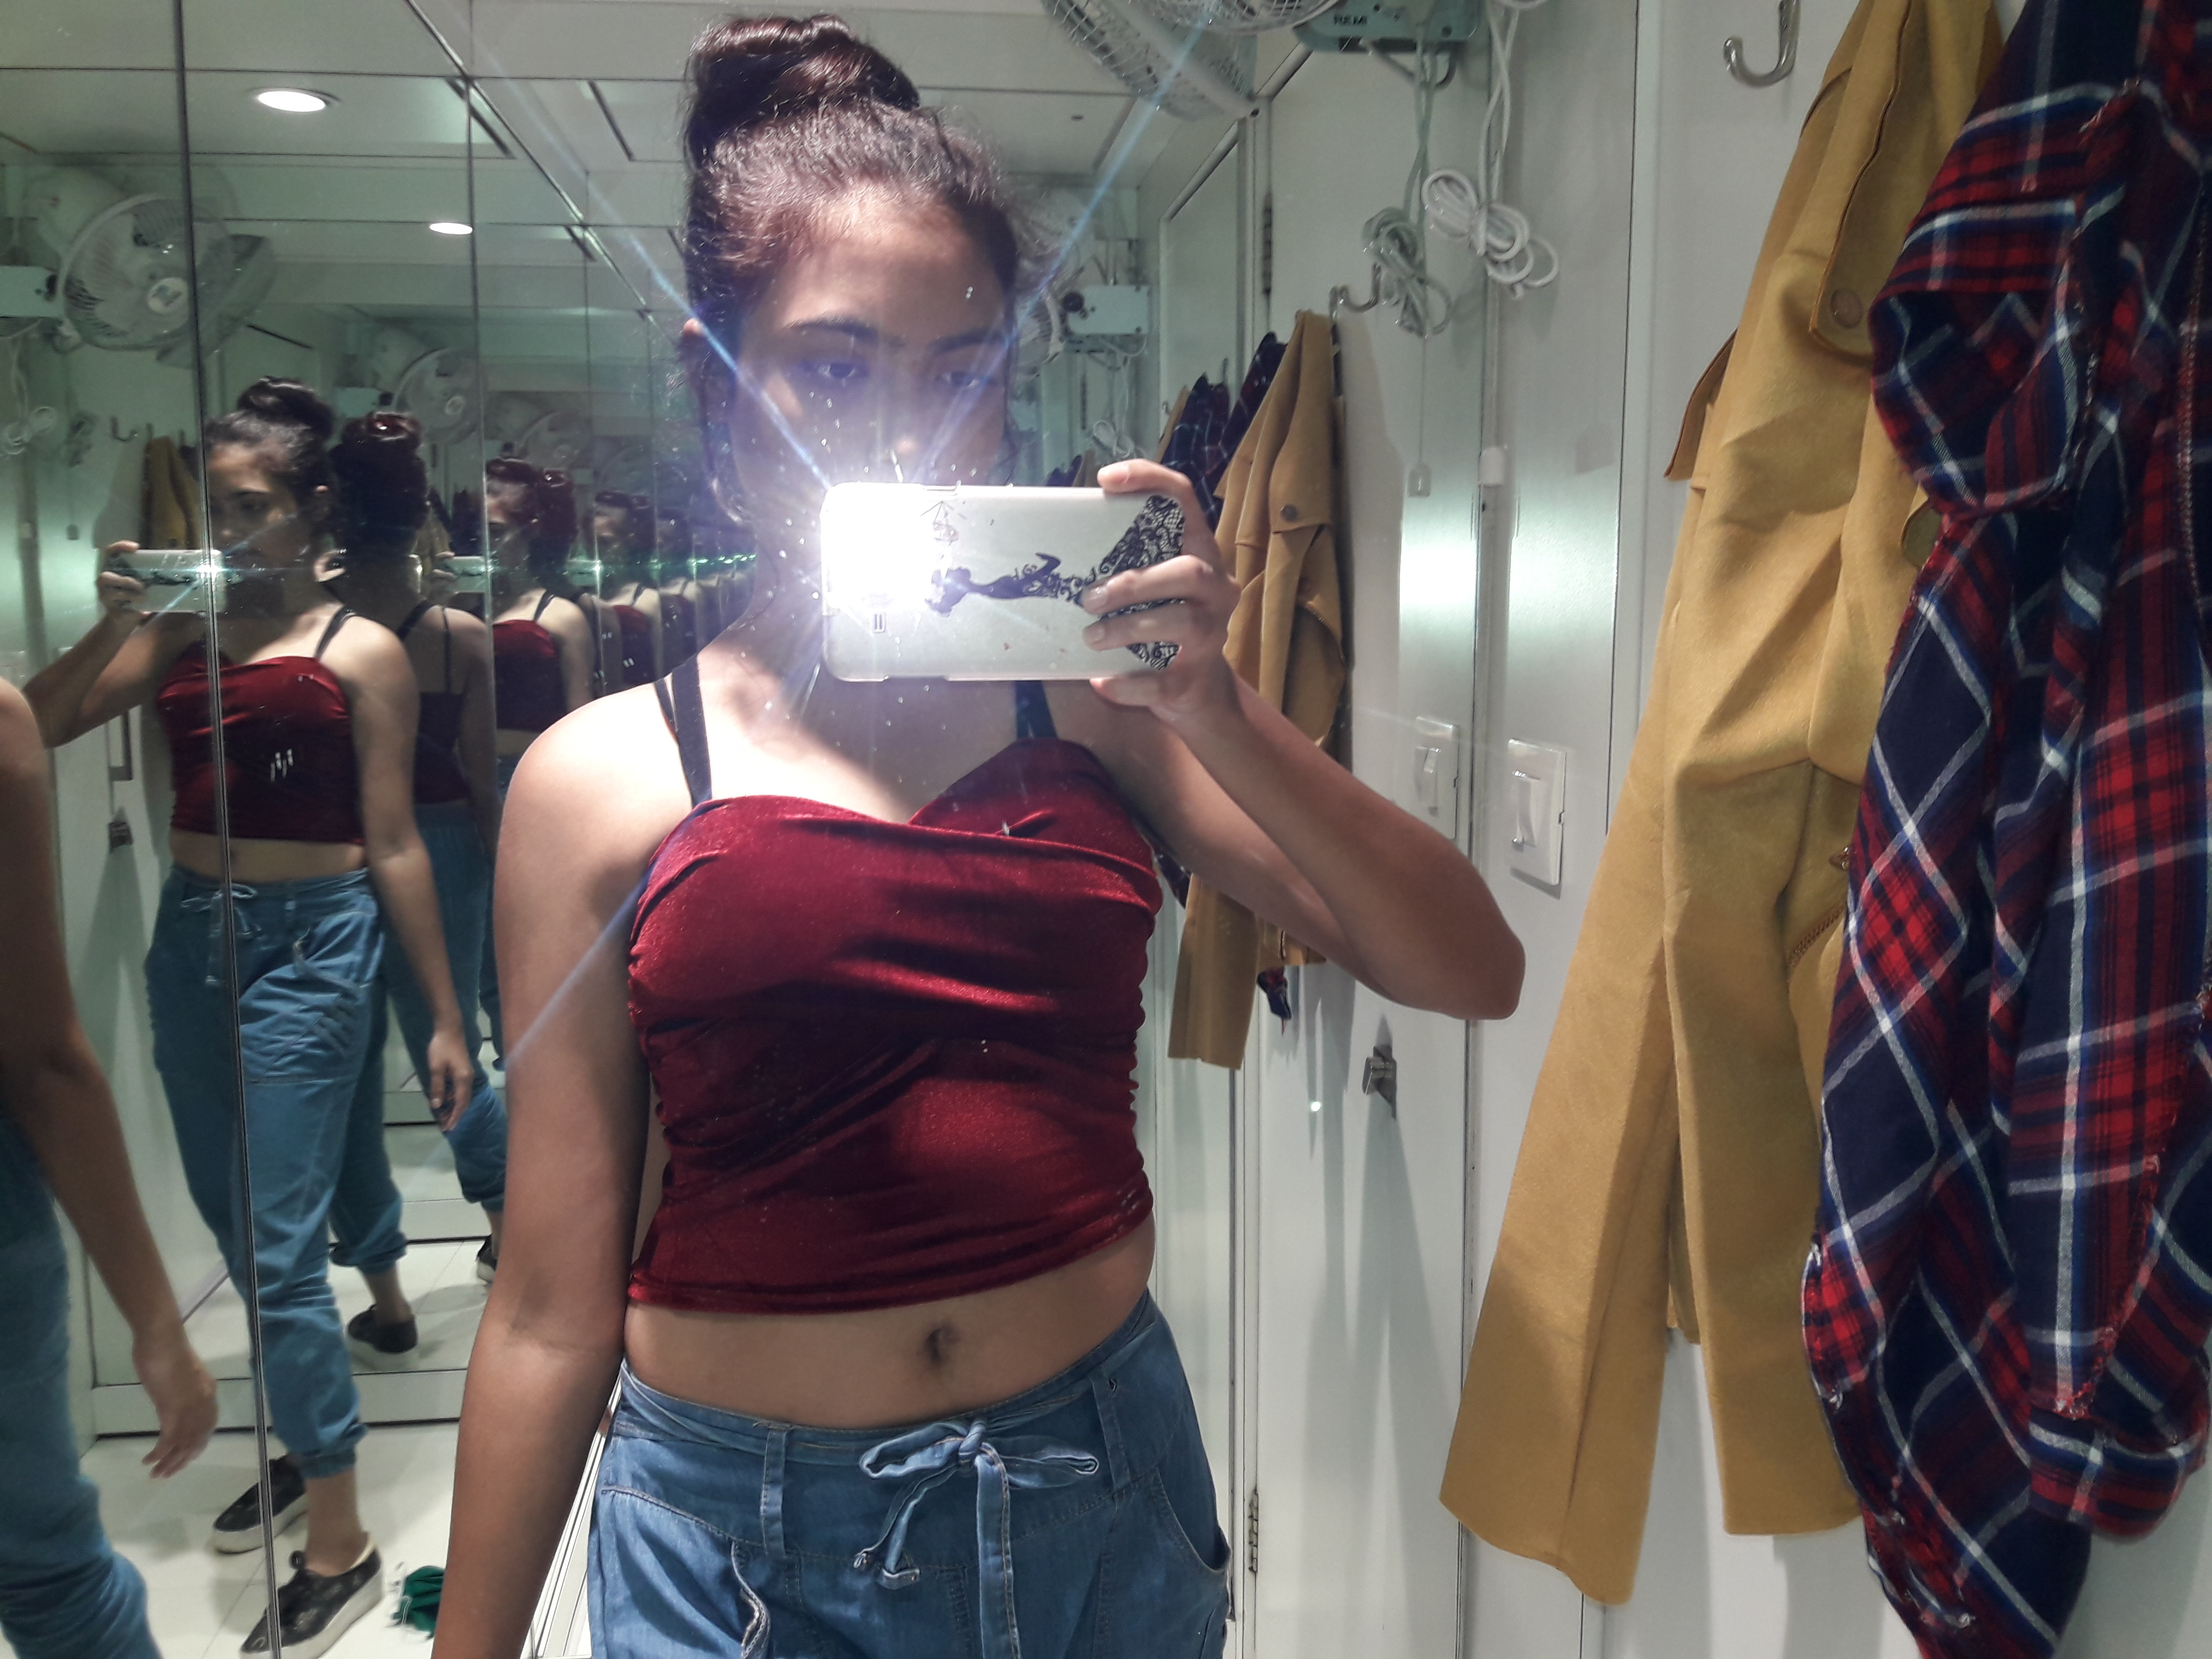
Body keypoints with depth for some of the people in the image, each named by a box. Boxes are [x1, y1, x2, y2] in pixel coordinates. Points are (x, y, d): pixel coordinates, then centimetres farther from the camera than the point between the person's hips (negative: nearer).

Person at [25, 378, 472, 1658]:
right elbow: (40, 726, 2)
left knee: (279, 1244, -5)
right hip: (191, 931, 6)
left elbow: (393, 848, -5)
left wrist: (446, 1015, -5)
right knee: (231, 1216, 17)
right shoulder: (183, 631, 7)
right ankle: (311, 1436, 38)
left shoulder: (360, 652, -6)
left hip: (309, 941, -6)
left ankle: (341, 1545, 7)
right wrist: (114, 623, -10)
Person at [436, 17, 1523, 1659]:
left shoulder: (1096, 691, -3)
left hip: (1101, 1486, 3)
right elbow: (554, 1312, -3)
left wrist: (1216, 714, -21)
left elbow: (1471, 971, -8)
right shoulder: (604, 779, -7)